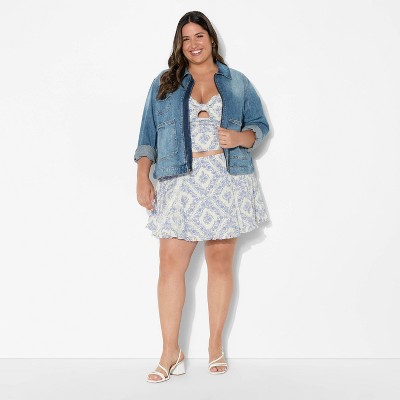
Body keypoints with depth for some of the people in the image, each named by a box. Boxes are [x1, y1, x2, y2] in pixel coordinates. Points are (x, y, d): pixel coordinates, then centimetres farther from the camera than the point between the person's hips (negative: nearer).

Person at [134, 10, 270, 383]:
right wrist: (142, 179, 0)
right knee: (170, 265, -8)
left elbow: (260, 125, 12)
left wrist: (240, 137, -10)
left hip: (226, 183, 0)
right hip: (179, 184, 0)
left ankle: (216, 345, 16)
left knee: (221, 262, 3)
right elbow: (148, 136, 10)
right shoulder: (163, 85, 13)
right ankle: (171, 353, 1)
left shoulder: (238, 83, 13)